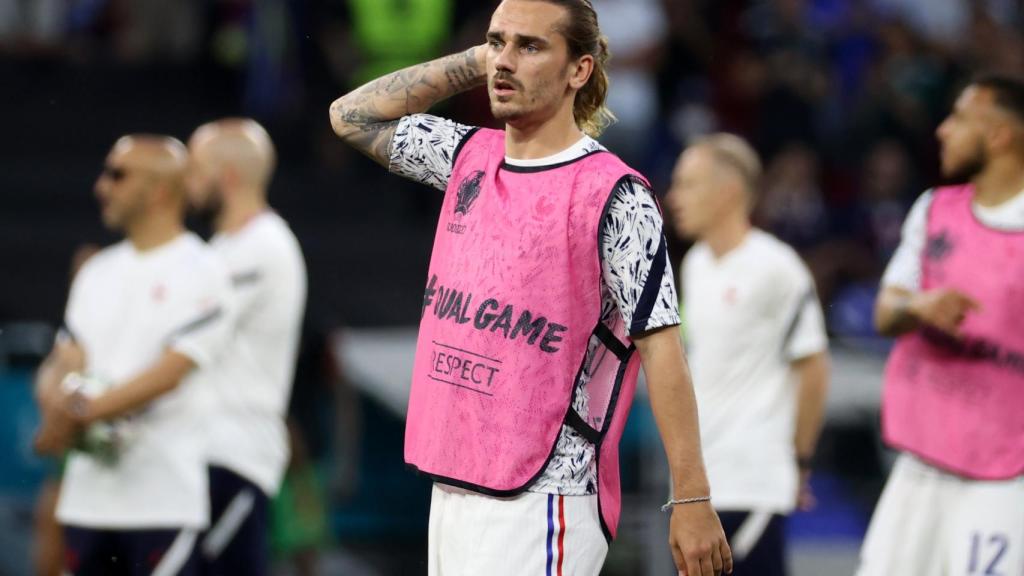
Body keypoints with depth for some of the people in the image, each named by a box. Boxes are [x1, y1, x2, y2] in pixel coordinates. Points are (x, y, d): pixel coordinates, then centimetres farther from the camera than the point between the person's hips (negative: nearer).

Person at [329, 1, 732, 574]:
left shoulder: (615, 196, -10)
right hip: (451, 486, 7)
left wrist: (691, 501, -17)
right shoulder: (469, 157, 11)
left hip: (541, 506, -7)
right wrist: (474, 63, 11)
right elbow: (352, 116, 22)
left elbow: (660, 347, -12)